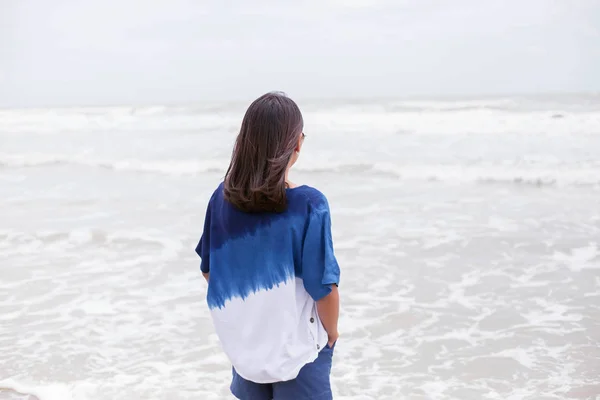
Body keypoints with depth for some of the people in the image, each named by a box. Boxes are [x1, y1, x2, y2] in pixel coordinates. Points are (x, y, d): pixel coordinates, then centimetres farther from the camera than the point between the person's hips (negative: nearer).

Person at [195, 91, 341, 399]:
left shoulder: (223, 196, -9)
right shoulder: (308, 205, -23)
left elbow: (208, 270, 3)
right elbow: (324, 287, -19)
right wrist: (331, 331, 0)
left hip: (242, 343, 5)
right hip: (296, 348, -4)